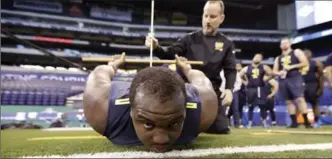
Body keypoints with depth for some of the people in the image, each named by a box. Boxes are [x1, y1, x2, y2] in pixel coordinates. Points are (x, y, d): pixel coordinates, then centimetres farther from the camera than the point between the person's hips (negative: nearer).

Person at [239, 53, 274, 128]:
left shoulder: (264, 67, 4)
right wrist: (246, 82, 10)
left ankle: (264, 121, 12)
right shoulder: (247, 68, 5)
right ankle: (250, 122, 10)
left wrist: (265, 80, 3)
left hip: (260, 88, 0)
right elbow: (239, 76, 11)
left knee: (262, 105, -2)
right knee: (250, 106, 4)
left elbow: (271, 74, 4)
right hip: (250, 89, 1)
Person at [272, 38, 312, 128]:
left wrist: (292, 67, -13)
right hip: (283, 80, 5)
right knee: (289, 101, 4)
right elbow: (274, 71, 18)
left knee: (300, 99, -15)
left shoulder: (297, 52, 7)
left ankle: (306, 121, -11)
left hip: (295, 78, -5)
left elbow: (305, 63, -4)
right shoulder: (278, 58, 18)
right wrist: (278, 73, -6)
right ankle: (294, 122, 9)